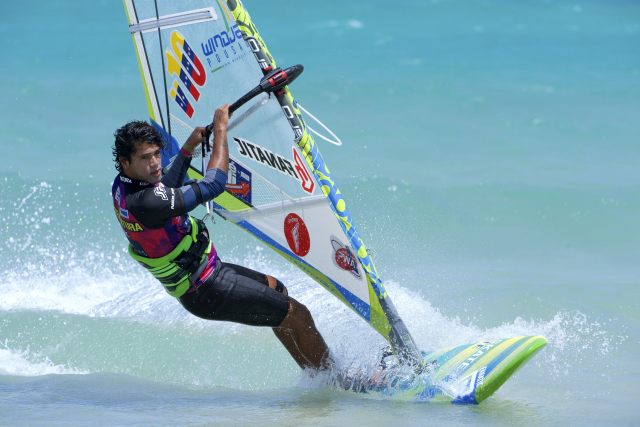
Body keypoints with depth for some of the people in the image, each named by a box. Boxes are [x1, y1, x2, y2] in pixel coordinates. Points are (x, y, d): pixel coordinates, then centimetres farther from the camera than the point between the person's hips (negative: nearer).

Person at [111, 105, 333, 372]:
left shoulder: (121, 185, -4)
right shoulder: (145, 202, -34)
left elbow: (163, 188, 21)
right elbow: (213, 185, -29)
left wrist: (187, 149, 16)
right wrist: (220, 128, -20)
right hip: (207, 293, -11)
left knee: (276, 289, 27)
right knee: (297, 315, -1)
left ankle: (316, 374, 34)